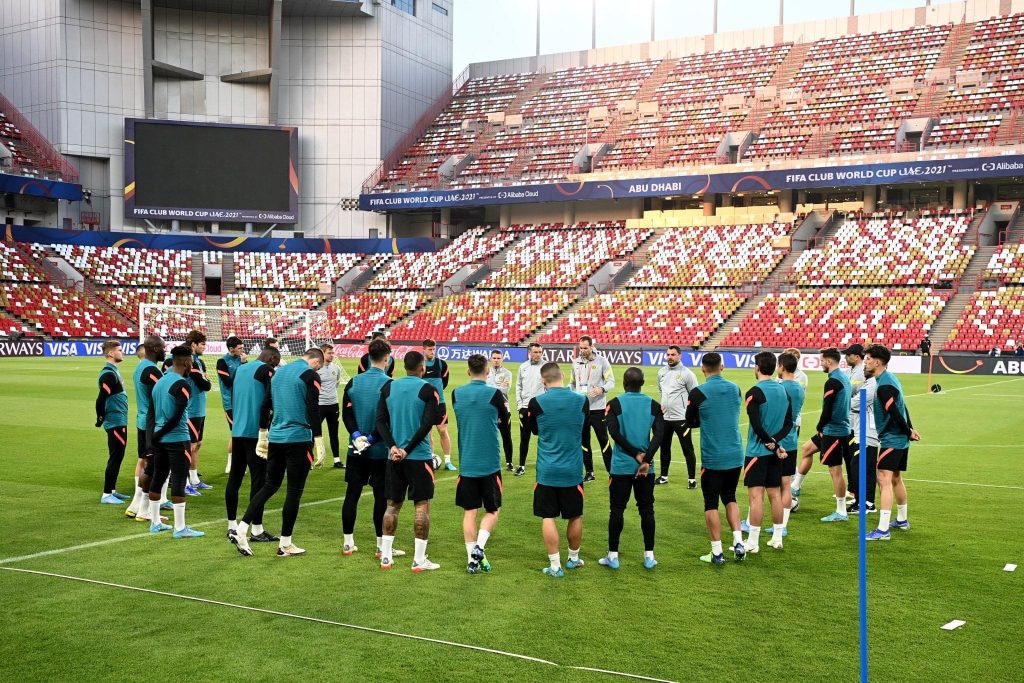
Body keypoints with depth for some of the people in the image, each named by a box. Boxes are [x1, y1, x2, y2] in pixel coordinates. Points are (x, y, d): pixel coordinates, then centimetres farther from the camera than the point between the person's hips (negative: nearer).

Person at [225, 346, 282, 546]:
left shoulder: (239, 369, 15)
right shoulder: (267, 370, -7)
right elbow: (270, 401, -14)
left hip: (237, 431, 7)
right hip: (256, 432, -7)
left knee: (234, 477, 11)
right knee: (258, 480, -3)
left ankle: (232, 527, 17)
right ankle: (257, 530, 0)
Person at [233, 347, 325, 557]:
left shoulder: (279, 372, 13)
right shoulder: (309, 375, -9)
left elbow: (265, 406, 16)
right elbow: (313, 411, -16)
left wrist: (263, 436, 23)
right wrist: (319, 444, -14)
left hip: (275, 438, 7)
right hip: (298, 440, -7)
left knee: (270, 485, 17)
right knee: (294, 491, 2)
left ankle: (241, 530, 8)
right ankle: (285, 544, 8)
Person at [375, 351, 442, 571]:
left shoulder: (388, 387, 5)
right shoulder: (428, 390, -8)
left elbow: (380, 421, 0)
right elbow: (427, 424, -16)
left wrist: (393, 447, -6)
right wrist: (408, 449, -12)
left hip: (394, 456, 4)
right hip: (419, 456, -4)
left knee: (392, 504, 13)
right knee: (422, 505, 4)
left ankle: (386, 556, 16)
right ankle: (419, 560, 4)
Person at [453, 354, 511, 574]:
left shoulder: (456, 394, 0)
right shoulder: (494, 394, -11)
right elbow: (505, 423, 5)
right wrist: (505, 407, 25)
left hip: (466, 463, 3)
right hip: (489, 464, -3)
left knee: (470, 511, 9)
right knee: (492, 510, 11)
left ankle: (472, 559, 8)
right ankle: (479, 547, -8)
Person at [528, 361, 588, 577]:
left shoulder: (537, 403, -12)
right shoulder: (582, 401, -7)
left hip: (547, 470, -2)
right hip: (572, 470, 2)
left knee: (548, 517, 7)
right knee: (575, 516, 17)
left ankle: (555, 566, 7)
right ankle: (574, 558, 32)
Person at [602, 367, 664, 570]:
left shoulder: (615, 403, -4)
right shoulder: (653, 405, 2)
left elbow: (614, 432, -15)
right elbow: (659, 434, -9)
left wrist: (636, 454, -11)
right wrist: (646, 460, -15)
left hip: (621, 466, -2)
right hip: (646, 467, 2)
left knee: (617, 509, 6)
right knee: (646, 509, 11)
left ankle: (612, 555, 10)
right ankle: (649, 555, 14)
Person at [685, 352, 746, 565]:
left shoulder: (698, 393, -12)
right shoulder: (735, 389, 2)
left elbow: (690, 422, -1)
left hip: (712, 458, -4)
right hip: (735, 456, 5)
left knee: (711, 503, 6)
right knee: (730, 498, 21)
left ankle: (717, 552, 9)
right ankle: (738, 542, 10)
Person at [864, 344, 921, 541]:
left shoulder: (884, 386, -22)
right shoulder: (890, 378, 11)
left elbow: (896, 414, -23)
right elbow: (902, 407, 17)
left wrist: (908, 432, -9)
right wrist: (910, 429, 16)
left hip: (891, 439, -11)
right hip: (899, 439, 11)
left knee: (884, 480, -13)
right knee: (895, 479, 21)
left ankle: (883, 530, -15)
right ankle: (902, 520, 35)